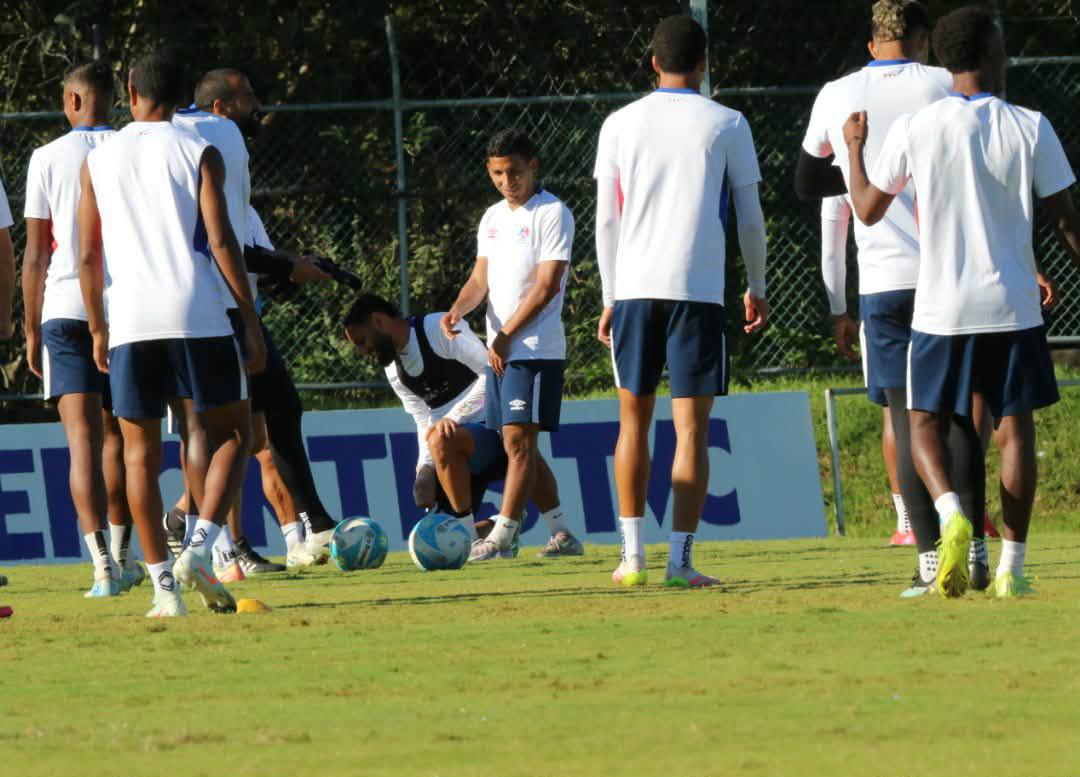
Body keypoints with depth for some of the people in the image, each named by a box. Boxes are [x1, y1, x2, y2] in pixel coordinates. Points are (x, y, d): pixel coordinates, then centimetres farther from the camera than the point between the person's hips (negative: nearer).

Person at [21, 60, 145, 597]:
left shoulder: (48, 159, 0)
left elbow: (35, 254, 1)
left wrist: (31, 331, 8)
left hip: (66, 310, -2)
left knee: (83, 437, -7)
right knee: (118, 434, 16)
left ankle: (102, 563, -21)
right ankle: (121, 557, 25)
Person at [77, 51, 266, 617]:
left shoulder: (99, 161, 9)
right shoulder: (199, 154, 2)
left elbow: (88, 256, 7)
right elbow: (221, 241, -6)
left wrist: (97, 330, 17)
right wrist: (252, 322, -3)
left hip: (129, 321, 2)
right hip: (197, 316, -2)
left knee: (141, 452, 8)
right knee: (231, 432, 10)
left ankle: (163, 583, 1)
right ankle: (200, 549, -10)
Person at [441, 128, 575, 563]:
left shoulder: (553, 213, -6)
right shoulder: (493, 218, 17)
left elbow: (547, 285, -12)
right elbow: (481, 279, 14)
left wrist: (506, 335, -13)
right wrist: (457, 311, -8)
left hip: (535, 346, -8)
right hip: (498, 349, 8)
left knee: (519, 437, -13)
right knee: (515, 442, 7)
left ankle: (501, 536, -17)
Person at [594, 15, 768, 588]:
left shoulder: (621, 125, 8)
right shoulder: (726, 125, 3)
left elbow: (606, 219, 8)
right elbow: (749, 217, 6)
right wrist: (757, 288, 19)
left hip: (634, 286, 2)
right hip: (698, 288, -2)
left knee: (634, 421, 13)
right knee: (691, 427, -2)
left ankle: (632, 555, 8)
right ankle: (680, 561, -8)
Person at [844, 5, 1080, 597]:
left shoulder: (914, 129, -5)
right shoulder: (1030, 129, -5)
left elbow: (868, 209, 7)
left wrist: (854, 148, 24)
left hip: (941, 308, 0)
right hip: (1012, 305, 0)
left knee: (926, 421, 11)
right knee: (1015, 427, 8)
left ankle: (950, 512, -18)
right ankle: (1012, 565, 3)